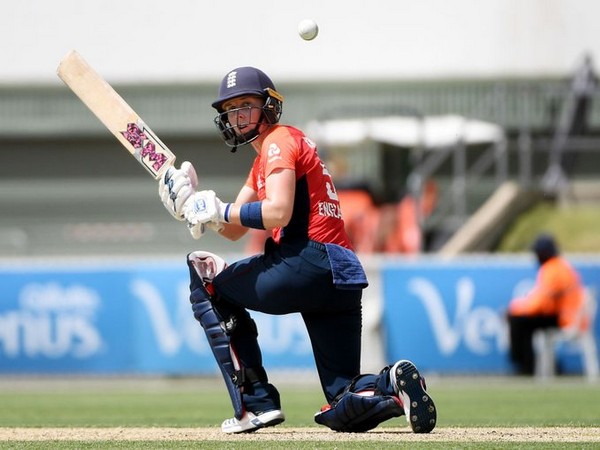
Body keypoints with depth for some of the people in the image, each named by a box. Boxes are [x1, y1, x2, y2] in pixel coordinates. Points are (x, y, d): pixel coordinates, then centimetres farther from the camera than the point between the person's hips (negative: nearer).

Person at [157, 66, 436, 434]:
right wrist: (191, 203, 13)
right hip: (340, 278, 10)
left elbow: (278, 212, -16)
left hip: (310, 262, -10)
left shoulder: (279, 141, 0)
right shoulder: (262, 161, 30)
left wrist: (219, 210, -8)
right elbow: (234, 229, 28)